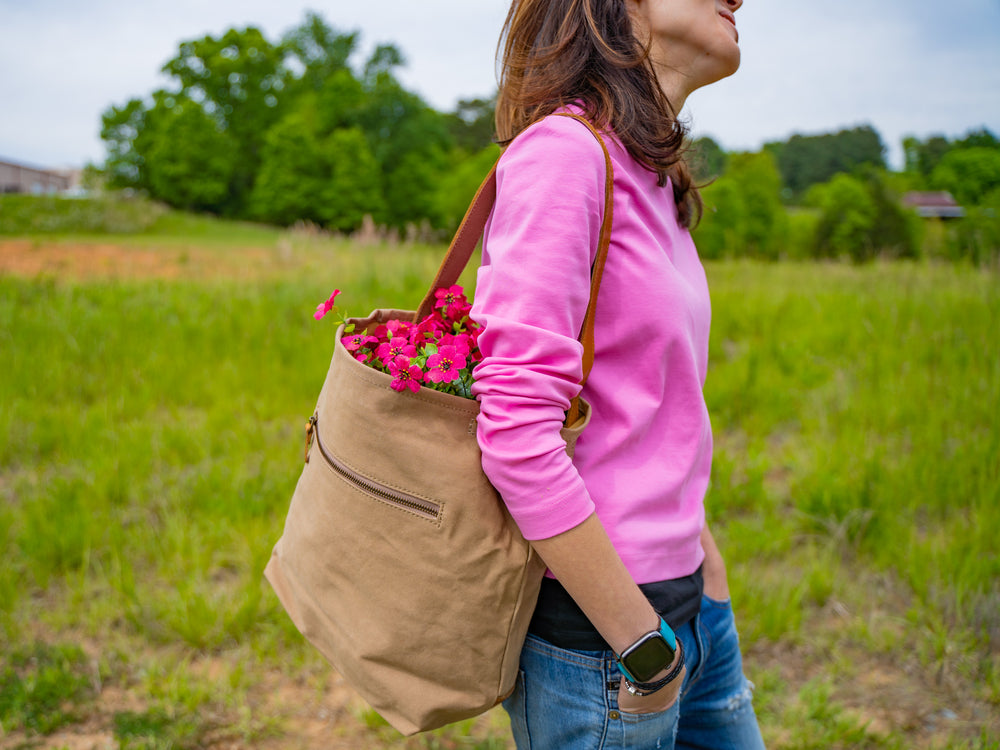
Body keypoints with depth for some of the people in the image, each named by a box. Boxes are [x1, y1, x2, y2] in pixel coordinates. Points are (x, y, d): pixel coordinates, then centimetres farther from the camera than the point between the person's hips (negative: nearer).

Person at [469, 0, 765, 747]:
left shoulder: (651, 174, 9)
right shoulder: (564, 148, -18)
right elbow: (517, 431, -24)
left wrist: (708, 572, 12)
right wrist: (644, 647, -18)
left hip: (682, 602, 8)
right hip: (595, 628, -8)